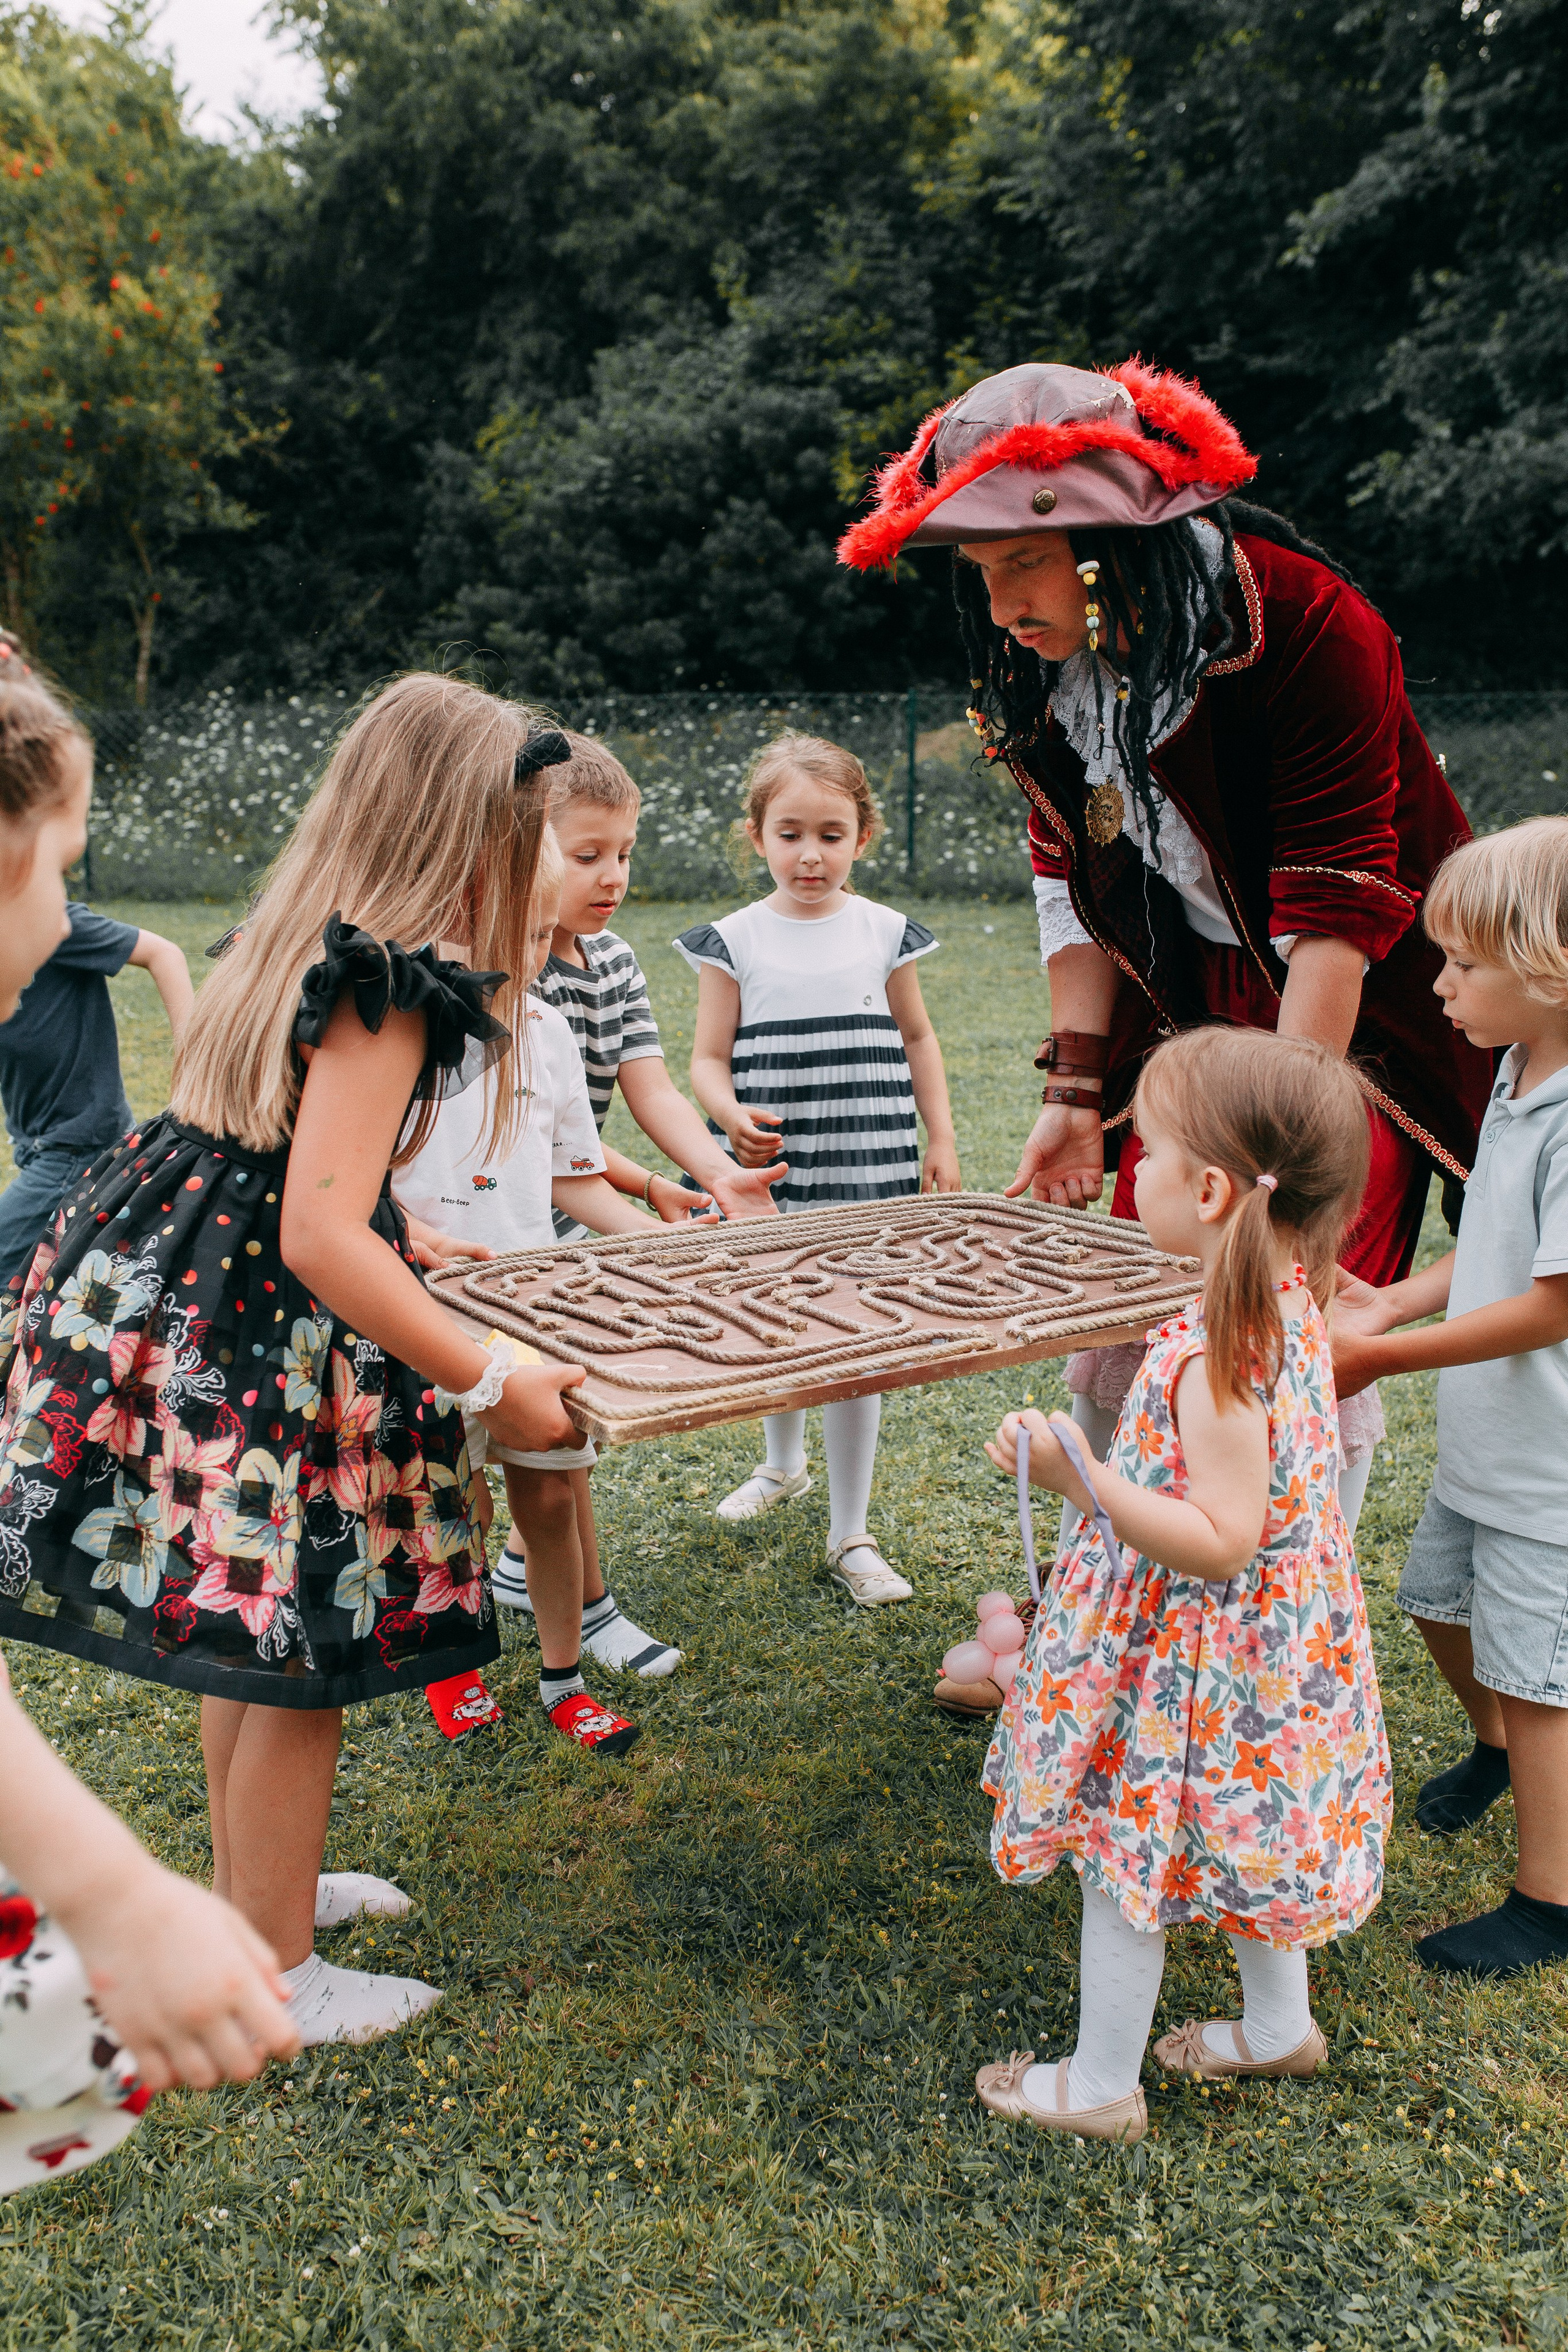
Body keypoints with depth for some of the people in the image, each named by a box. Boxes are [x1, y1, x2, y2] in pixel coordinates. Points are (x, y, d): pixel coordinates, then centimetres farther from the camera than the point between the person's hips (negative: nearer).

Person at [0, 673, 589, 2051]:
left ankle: (251, 1889, 42)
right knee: (302, 1656, 5)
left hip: (174, 1303, 10)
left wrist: (405, 1245, 28)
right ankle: (280, 1979, 23)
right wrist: (490, 1383, -22)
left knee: (247, 1640, 23)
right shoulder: (389, 986, -20)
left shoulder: (304, 936, 9)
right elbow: (319, 1237, -27)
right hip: (262, 1348, -10)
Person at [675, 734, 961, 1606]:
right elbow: (709, 1057, 0)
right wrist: (733, 1115, -21)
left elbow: (917, 1040, 13)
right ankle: (785, 1463, 45)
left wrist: (942, 1141, 10)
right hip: (768, 1172, 0)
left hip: (869, 1174, 0)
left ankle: (851, 1536, 15)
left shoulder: (885, 932, 3)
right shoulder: (734, 941, -1)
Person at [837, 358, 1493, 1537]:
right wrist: (1076, 1089, -3)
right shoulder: (1037, 658, -5)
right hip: (1191, 1003, 5)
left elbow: (1335, 906, -25)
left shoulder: (1305, 620, -23)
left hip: (1360, 1004, -5)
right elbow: (1074, 879, 1)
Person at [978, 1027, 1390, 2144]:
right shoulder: (1292, 1307, -4)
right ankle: (1280, 2025, 48)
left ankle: (1102, 2084, 29)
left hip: (1188, 1658, -9)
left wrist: (1084, 1477, -33)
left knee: (1124, 1849, 10)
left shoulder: (1213, 1356, -32)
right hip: (1278, 1640, 9)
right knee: (1245, 1833, 28)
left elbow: (1221, 1542, -30)